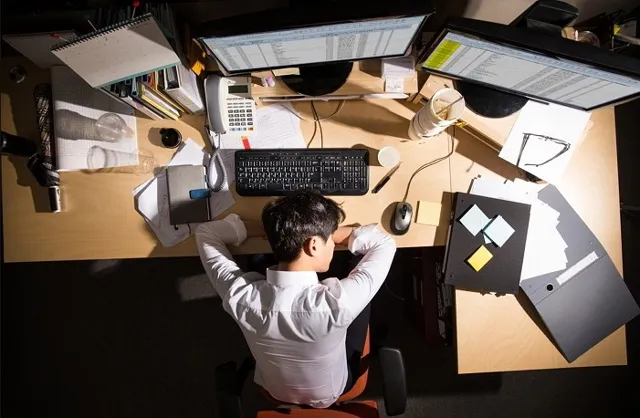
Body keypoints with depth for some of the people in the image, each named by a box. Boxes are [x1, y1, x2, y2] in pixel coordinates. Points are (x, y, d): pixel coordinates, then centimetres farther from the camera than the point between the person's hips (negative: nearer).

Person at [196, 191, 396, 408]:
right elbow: (384, 244, -25)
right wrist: (329, 233, -20)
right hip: (330, 394, -1)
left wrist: (273, 230, -18)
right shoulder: (337, 302, -43)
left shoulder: (240, 295, -35)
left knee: (260, 262, 8)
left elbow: (205, 232, -17)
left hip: (273, 389, 2)